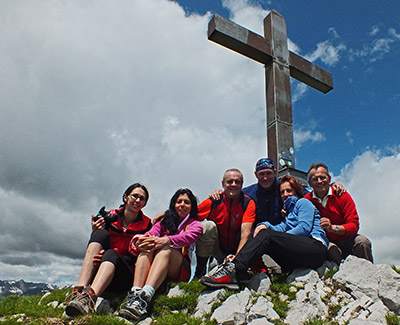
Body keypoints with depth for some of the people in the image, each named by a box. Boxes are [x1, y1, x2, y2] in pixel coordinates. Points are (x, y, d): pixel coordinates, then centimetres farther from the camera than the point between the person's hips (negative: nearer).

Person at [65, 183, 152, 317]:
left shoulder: (146, 224, 4)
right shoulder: (110, 217, 9)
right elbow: (93, 247, 10)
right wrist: (94, 232, -12)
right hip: (97, 271, 2)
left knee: (111, 254, -32)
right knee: (102, 233, -20)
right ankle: (79, 290, -39)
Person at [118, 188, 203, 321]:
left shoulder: (195, 225, 15)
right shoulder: (164, 222, 24)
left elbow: (187, 237, -10)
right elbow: (151, 234, 2)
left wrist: (167, 240, -31)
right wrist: (139, 241, -23)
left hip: (180, 270, -2)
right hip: (151, 266, 3)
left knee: (165, 249, -32)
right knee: (147, 245, -26)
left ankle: (145, 297, -53)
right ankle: (135, 293, -47)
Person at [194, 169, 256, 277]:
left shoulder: (248, 203, -14)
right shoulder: (213, 202, -13)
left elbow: (245, 234, -24)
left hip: (236, 249, 1)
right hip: (217, 247, 0)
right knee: (208, 225, -27)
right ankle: (200, 270, -14)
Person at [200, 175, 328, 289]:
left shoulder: (303, 202, 11)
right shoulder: (288, 211, 33)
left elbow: (304, 228, -7)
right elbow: (281, 227, 11)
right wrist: (266, 225, -10)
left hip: (316, 247, -7)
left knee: (266, 235, -25)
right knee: (259, 233, -9)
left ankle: (235, 270, -41)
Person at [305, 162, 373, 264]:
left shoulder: (342, 195, -4)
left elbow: (354, 225, -10)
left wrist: (333, 228, -27)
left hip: (345, 241, 2)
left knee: (362, 241, -27)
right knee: (331, 249, -33)